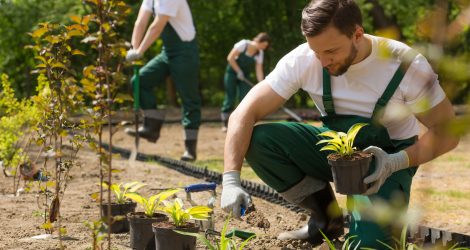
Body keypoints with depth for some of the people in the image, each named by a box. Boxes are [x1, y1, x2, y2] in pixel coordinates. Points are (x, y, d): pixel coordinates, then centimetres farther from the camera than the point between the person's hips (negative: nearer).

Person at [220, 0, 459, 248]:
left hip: (386, 158, -3)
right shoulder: (303, 60, -20)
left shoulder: (407, 66, -25)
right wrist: (231, 180, -34)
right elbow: (244, 114, -21)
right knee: (258, 141, -23)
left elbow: (447, 132, -16)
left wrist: (398, 162, -32)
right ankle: (326, 219, -2)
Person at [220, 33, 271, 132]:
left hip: (244, 76, 4)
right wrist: (238, 71, -18)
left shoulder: (260, 53, -6)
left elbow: (259, 71, -7)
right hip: (232, 73, -4)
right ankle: (225, 124, 3)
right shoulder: (243, 44, -20)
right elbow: (230, 57, -18)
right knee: (230, 98, -5)